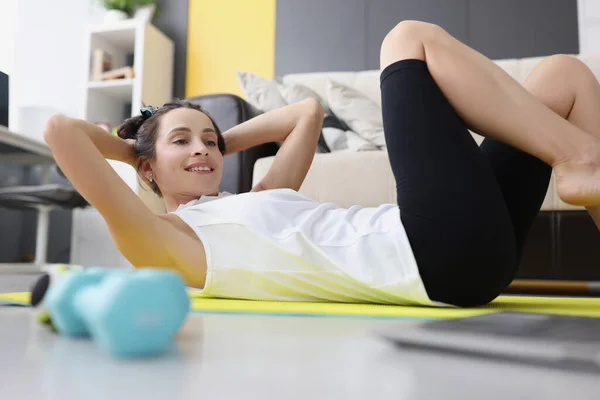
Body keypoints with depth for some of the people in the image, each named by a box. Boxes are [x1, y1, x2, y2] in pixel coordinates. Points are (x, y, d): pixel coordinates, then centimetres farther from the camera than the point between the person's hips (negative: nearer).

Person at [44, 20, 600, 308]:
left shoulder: (255, 202, 24)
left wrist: (221, 141, 29)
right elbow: (60, 129, -1)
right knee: (411, 37, -2)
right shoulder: (165, 239, 2)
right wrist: (131, 147, 18)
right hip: (435, 257, -9)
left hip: (463, 253, 9)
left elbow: (307, 112, 34)